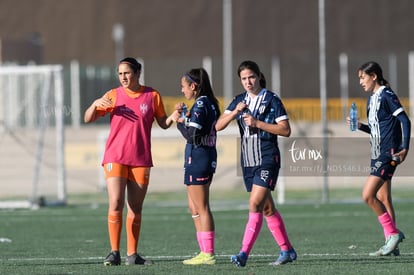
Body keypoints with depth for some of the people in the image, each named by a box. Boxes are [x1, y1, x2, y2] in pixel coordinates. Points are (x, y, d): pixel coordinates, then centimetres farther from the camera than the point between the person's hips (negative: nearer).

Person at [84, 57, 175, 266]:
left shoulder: (152, 96, 5)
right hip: (115, 157, -1)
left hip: (141, 160, 1)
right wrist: (95, 105, -18)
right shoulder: (113, 96, 3)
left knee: (136, 208, 5)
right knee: (115, 204, -13)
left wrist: (173, 117, -10)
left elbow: (163, 124, 12)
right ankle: (114, 253, -9)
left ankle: (132, 255, 12)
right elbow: (88, 119, 2)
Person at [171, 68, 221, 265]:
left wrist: (180, 121, -5)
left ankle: (208, 254, -5)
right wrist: (184, 117, 7)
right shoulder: (210, 103, 13)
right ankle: (205, 252, 15)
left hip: (198, 159, -10)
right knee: (194, 208, 15)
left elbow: (192, 136, -19)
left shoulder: (200, 105, -15)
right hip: (207, 158, 10)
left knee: (202, 209, -6)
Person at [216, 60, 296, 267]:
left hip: (267, 160, -6)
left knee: (255, 204, -16)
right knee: (267, 208, 10)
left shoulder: (271, 100, -5)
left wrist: (257, 123, -17)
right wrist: (235, 112, -14)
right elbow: (219, 126, 3)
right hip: (248, 162, 6)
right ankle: (287, 250, 20)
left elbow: (286, 130, -11)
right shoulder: (239, 101, 10)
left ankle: (244, 253, -20)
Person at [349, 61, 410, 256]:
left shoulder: (386, 95, -12)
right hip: (377, 154, 10)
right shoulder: (372, 100, 16)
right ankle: (391, 244, 12)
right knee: (383, 199, 9)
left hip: (388, 153, -10)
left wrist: (405, 148, -22)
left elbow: (405, 121, -16)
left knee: (368, 195, -15)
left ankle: (393, 233, -7)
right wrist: (361, 126, 5)